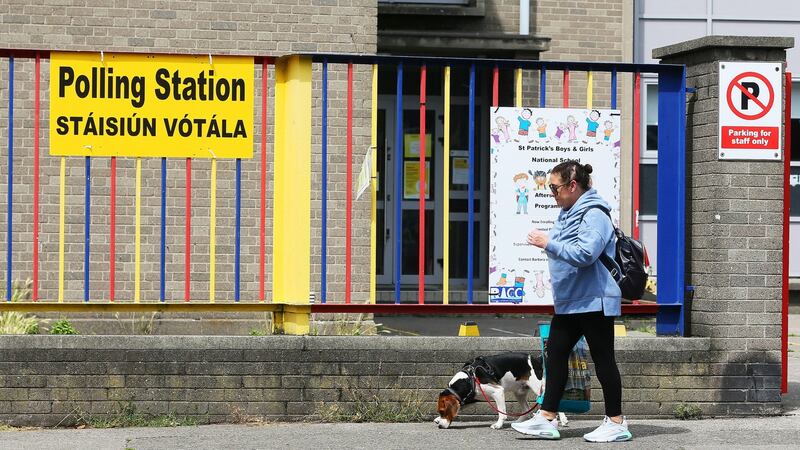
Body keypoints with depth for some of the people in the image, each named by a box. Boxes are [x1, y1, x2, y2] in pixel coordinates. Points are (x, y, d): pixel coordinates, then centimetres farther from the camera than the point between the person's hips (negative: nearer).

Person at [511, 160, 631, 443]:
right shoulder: (568, 213, 14)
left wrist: (549, 244, -23)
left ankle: (616, 422, 5)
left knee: (602, 359, -2)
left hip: (593, 302, -10)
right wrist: (546, 243, 11)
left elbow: (585, 253, -28)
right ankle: (547, 418, 13)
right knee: (555, 355, 9)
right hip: (569, 302, 10)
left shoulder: (594, 215, -17)